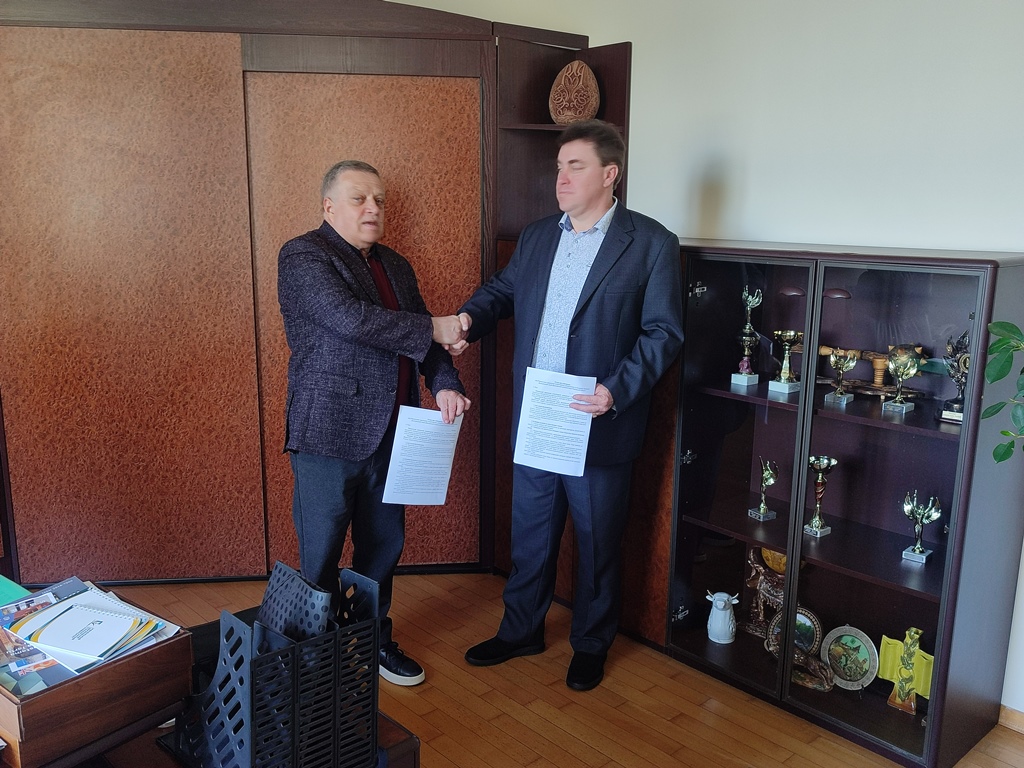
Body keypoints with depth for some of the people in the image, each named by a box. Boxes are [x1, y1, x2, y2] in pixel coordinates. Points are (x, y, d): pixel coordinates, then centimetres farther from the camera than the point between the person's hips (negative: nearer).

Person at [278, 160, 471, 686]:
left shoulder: (395, 266, 16)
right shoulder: (303, 256, -7)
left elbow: (426, 337, 15)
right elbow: (352, 319, -22)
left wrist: (445, 384, -4)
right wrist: (432, 328, -15)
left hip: (389, 434, 7)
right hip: (329, 431, -7)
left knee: (384, 545, 17)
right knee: (321, 556, 5)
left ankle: (375, 639, 34)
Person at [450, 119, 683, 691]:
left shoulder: (652, 244, -8)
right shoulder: (537, 237, 9)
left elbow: (664, 332, -10)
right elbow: (503, 290, 17)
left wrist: (618, 390, -23)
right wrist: (471, 318, -6)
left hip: (600, 425, -4)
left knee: (598, 543, 13)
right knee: (530, 535, 18)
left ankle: (592, 644, 34)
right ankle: (522, 631, 39)